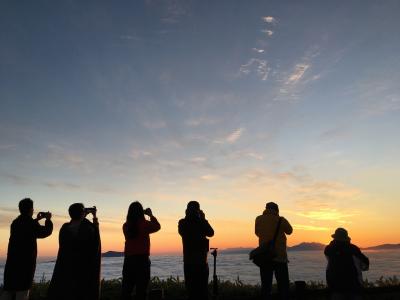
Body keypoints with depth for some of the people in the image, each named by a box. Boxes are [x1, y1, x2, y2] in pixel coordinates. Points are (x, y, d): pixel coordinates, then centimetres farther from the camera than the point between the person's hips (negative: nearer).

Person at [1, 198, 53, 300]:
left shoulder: (15, 222, 9)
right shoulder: (31, 223, -13)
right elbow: (46, 232, -1)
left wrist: (36, 220, 29)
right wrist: (48, 219, 14)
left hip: (11, 261, 7)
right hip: (26, 261, -7)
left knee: (8, 288, 10)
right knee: (23, 288, -1)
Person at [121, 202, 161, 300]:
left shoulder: (126, 226, 0)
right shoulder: (144, 224, -10)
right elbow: (157, 226, 8)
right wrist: (151, 215, 17)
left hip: (128, 259, 4)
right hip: (142, 259, -4)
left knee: (127, 288, 10)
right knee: (141, 288, 2)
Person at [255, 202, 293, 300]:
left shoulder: (259, 219, 0)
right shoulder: (281, 220, -7)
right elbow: (289, 231, 10)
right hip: (279, 256, -2)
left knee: (266, 284, 8)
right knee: (283, 284, 7)